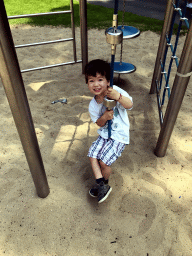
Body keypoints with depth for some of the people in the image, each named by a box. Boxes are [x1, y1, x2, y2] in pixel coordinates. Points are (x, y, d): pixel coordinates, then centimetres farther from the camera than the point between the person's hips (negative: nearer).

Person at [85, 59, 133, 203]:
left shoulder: (115, 91, -16)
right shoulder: (93, 105, -4)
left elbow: (129, 105, -27)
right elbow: (99, 123, 2)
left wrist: (118, 97, -47)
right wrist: (104, 117, -22)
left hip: (119, 135, -5)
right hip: (104, 134, 5)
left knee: (104, 161, -10)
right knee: (92, 154, -7)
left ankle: (103, 183, 21)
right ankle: (102, 185, 7)